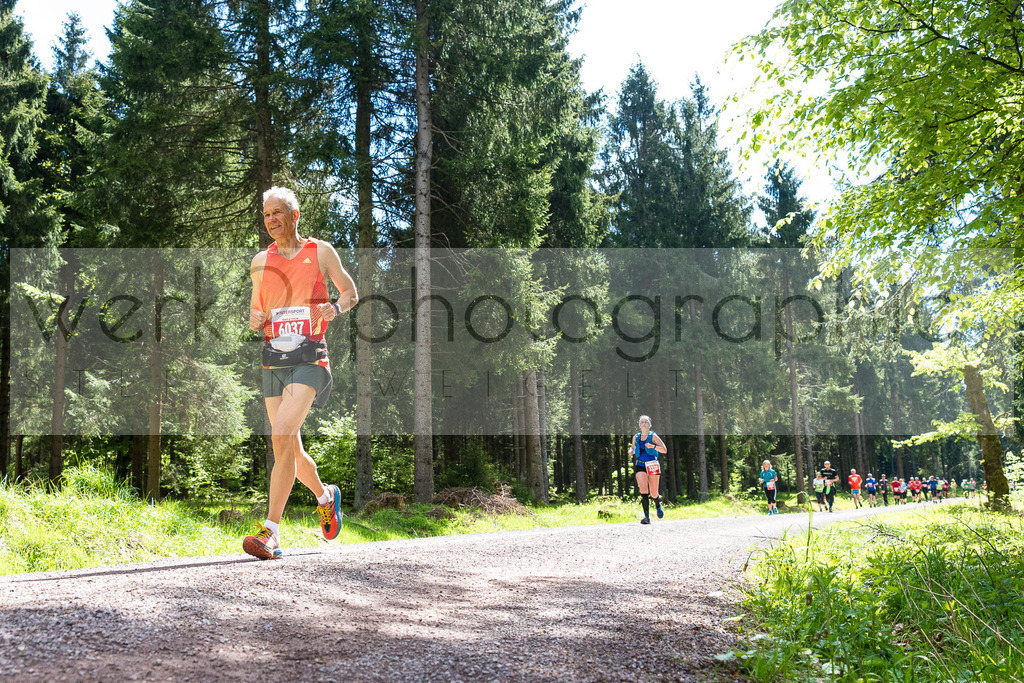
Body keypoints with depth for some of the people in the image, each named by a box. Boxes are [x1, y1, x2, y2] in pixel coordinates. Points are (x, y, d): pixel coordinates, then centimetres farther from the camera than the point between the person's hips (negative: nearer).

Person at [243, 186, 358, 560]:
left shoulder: (321, 251, 3)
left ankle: (271, 531, -18)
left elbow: (351, 293, 12)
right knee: (290, 448, 10)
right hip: (273, 361, 5)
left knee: (282, 436, -21)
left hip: (309, 360, -5)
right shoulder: (260, 261, 14)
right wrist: (255, 319, 0)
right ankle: (325, 495, 39)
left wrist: (334, 308, -10)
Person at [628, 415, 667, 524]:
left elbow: (665, 450, -5)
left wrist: (653, 446, -20)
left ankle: (658, 505, 40)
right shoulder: (636, 437, 10)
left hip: (652, 465, -2)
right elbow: (632, 447, 28)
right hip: (640, 466, 2)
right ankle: (646, 517, -21)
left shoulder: (653, 436, 0)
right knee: (643, 489, -20)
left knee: (654, 494, 2)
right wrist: (631, 451, 4)